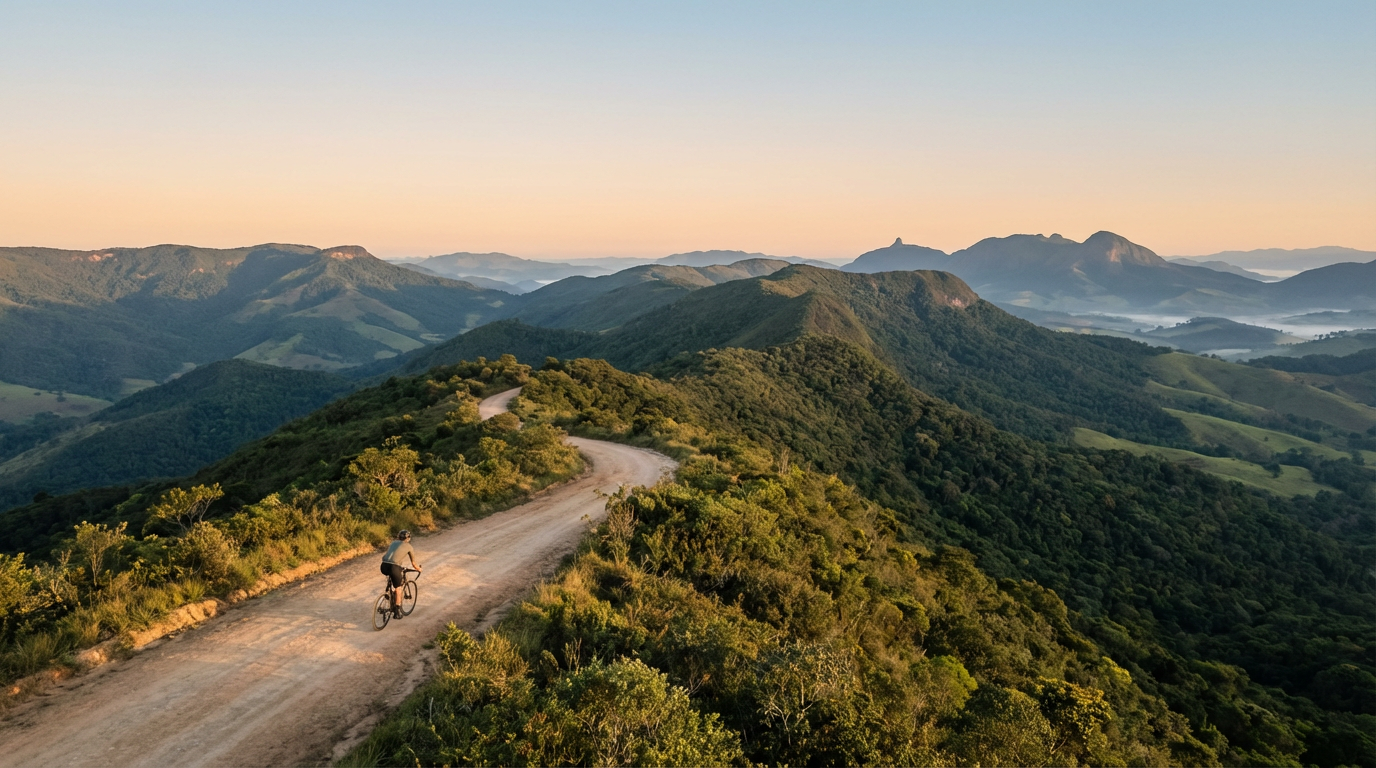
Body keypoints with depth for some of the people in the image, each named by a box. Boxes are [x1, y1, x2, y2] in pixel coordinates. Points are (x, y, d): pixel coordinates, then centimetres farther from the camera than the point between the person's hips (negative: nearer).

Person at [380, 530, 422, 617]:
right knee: (397, 588, 14)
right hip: (394, 567, -5)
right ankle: (397, 611, 17)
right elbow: (414, 564, 20)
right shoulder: (409, 546, 14)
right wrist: (419, 569, 40)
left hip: (384, 566, 5)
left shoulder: (394, 543, 27)